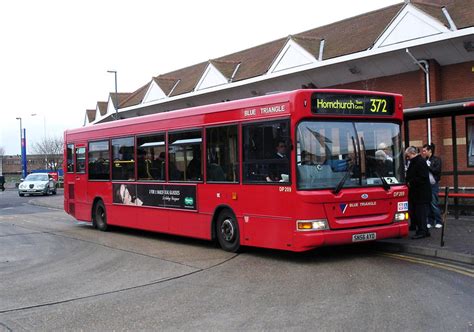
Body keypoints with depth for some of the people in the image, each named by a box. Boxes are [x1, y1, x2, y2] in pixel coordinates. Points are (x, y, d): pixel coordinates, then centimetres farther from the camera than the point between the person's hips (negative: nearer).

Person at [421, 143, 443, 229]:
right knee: (428, 204, 6)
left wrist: (427, 166, -14)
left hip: (433, 185, -5)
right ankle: (430, 221, 13)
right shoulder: (424, 161, 12)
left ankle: (438, 222, 1)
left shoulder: (436, 160, -2)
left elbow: (437, 170, -14)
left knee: (434, 204, -6)